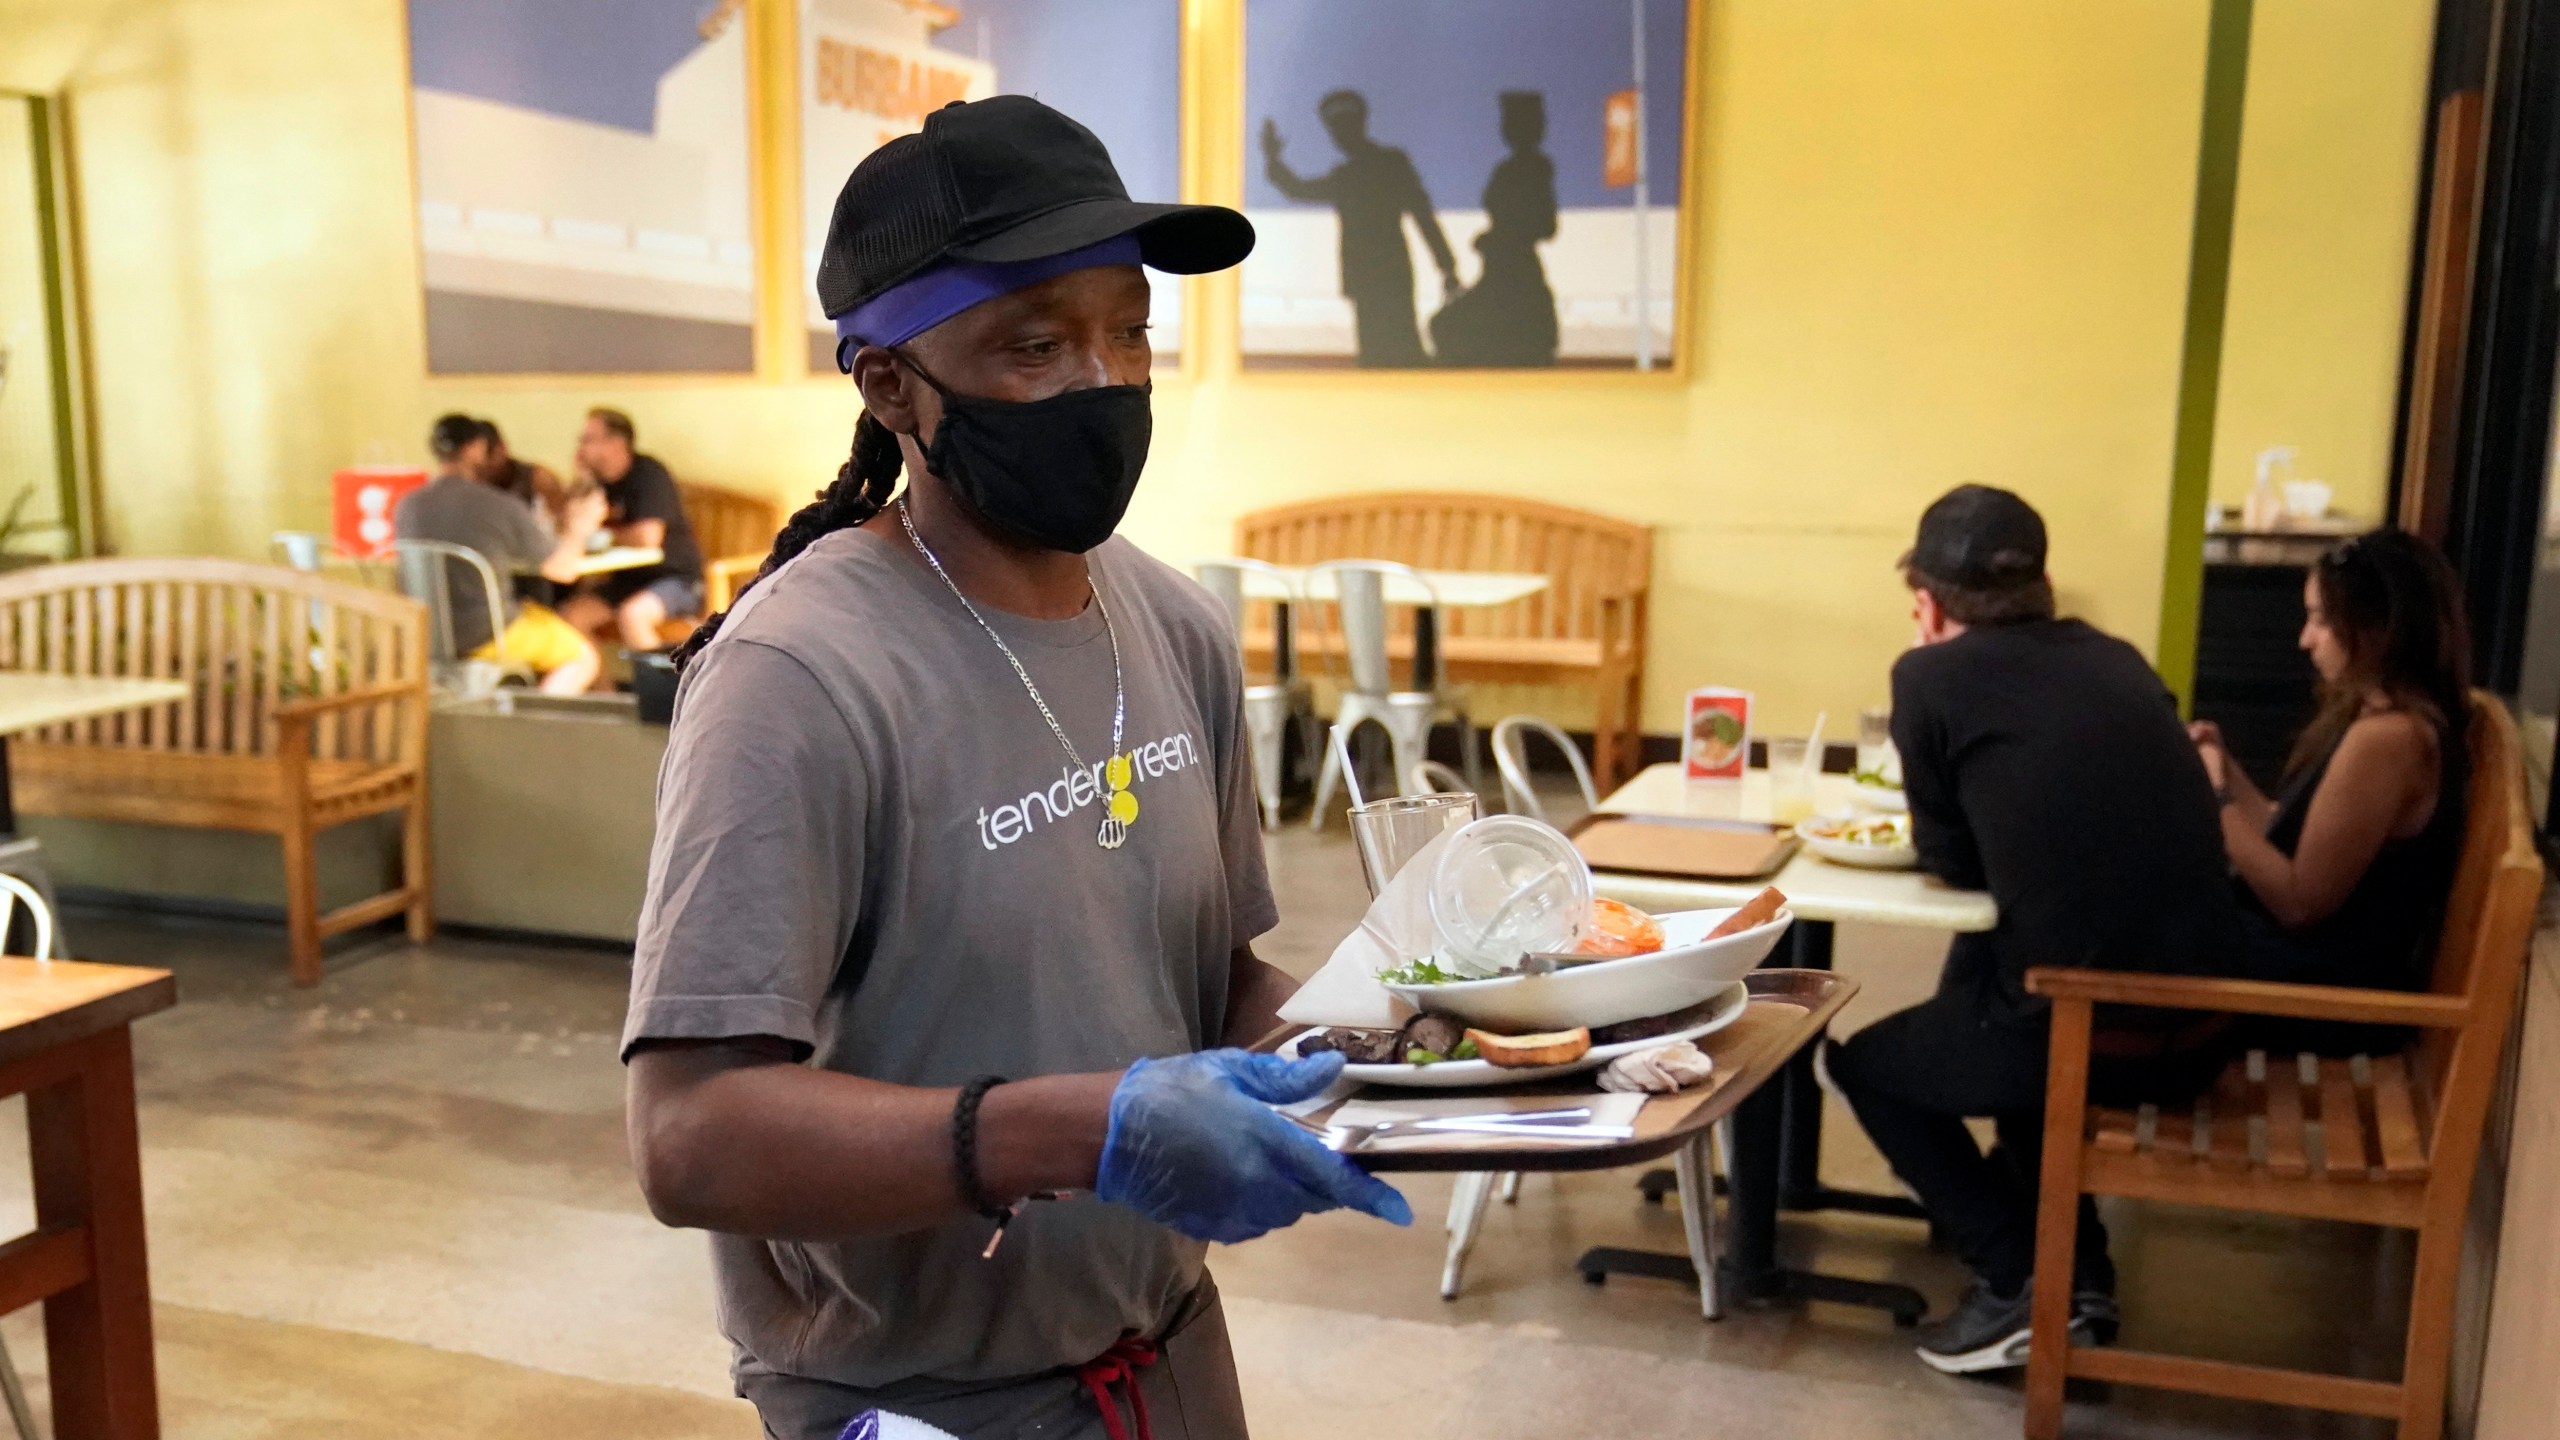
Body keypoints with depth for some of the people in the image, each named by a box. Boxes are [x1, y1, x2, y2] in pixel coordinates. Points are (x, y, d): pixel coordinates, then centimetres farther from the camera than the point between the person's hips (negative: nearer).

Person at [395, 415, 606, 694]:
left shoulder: (406, 506, -4)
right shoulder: (503, 508, -18)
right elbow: (564, 569, -7)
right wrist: (578, 530, 13)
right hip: (485, 638, -6)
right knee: (583, 656, 17)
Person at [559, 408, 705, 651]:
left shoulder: (649, 474, -14)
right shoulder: (599, 480, 7)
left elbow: (648, 537, -24)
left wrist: (608, 535, -6)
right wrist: (582, 482, -9)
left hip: (676, 579, -7)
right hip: (628, 580, 7)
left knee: (631, 614, -34)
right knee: (570, 614, -11)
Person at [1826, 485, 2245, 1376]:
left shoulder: (1932, 675, -5)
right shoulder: (2116, 661, 11)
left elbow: (1954, 862, 3)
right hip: (2200, 1032, 7)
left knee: (1865, 1063, 21)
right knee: (1980, 993, 34)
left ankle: (2024, 1280, 10)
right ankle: (2077, 1269, 31)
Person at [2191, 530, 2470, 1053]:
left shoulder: (2386, 738, -23)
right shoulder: (2388, 719, 8)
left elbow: (2300, 902, -22)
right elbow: (2293, 839, 9)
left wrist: (2216, 796, -17)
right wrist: (2226, 768, 2)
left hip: (2328, 992, -9)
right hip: (2328, 962, 9)